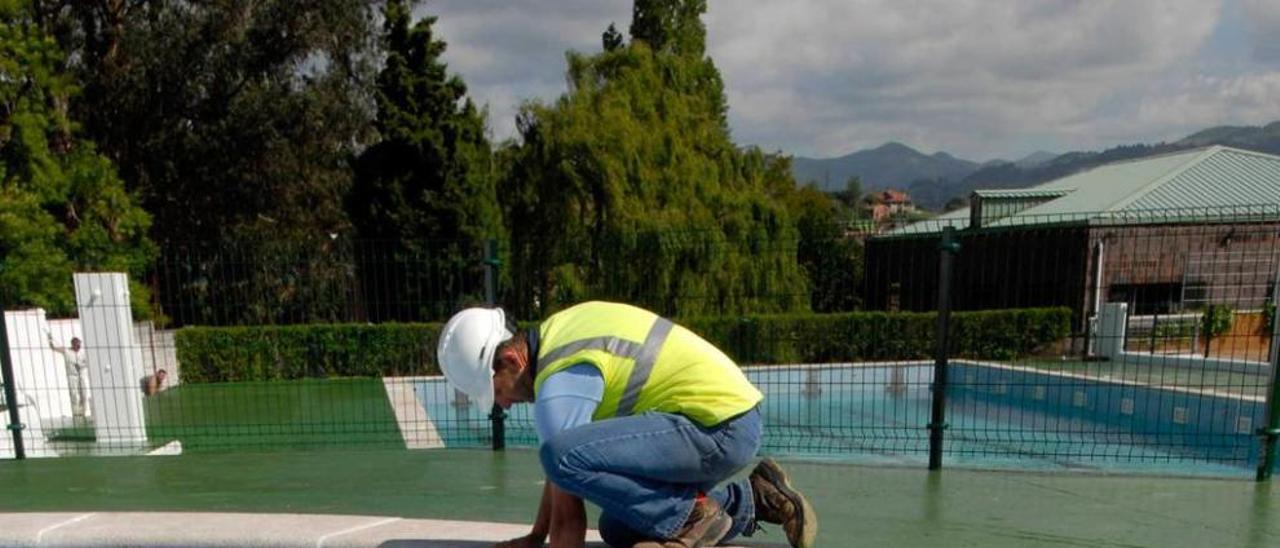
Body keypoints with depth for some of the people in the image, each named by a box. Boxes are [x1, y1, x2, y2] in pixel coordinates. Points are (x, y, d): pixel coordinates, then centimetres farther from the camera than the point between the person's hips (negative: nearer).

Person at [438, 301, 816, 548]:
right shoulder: (555, 333, 10)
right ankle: (748, 501, 19)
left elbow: (568, 515, -14)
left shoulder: (559, 384, -18)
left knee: (562, 455, -24)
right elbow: (561, 471, 18)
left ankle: (689, 517, -5)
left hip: (722, 426, -10)